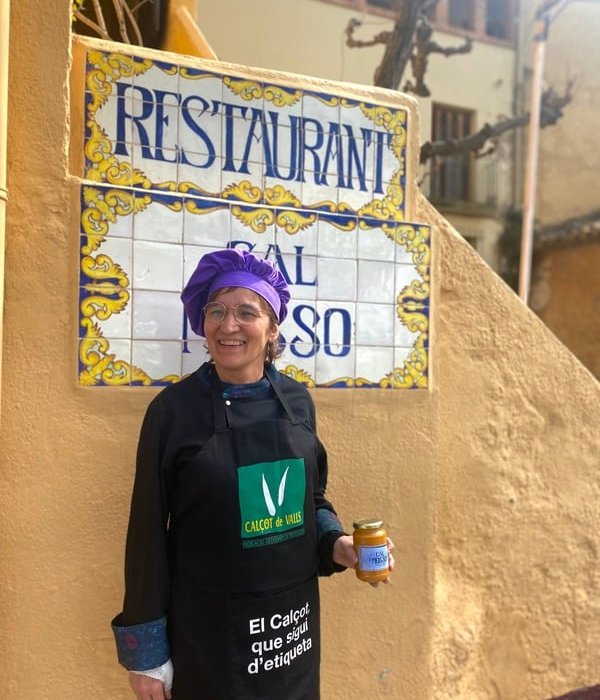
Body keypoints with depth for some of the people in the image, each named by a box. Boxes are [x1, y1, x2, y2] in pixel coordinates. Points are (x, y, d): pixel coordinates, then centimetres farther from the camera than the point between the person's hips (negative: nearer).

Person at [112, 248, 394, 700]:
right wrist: (146, 651, -5)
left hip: (293, 617, 4)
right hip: (205, 628, -3)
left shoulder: (297, 401, -4)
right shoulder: (173, 409, -14)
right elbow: (149, 531, -9)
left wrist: (335, 545, -8)